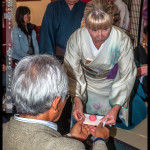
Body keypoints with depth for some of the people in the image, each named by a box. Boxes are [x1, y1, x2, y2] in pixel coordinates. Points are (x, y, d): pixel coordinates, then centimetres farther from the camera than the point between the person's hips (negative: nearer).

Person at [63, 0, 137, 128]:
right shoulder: (76, 38, -26)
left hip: (111, 88, -1)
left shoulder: (122, 40, -29)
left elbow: (127, 76, -22)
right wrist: (77, 101, -30)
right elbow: (72, 72, -17)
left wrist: (116, 108, -29)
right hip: (86, 86, 1)